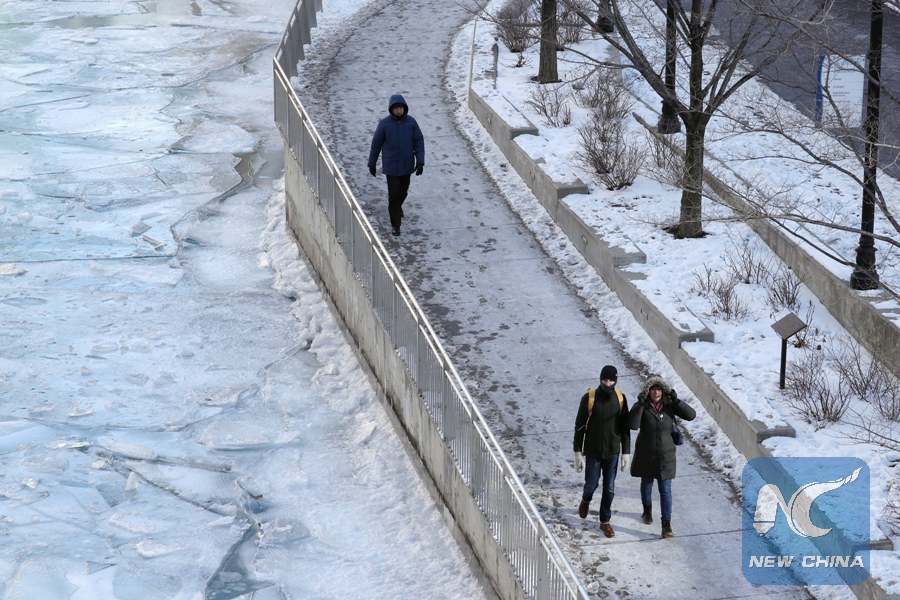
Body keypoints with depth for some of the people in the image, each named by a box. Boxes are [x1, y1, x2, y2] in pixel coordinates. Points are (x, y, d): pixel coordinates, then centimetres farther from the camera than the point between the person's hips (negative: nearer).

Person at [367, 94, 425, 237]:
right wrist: (372, 164, 2)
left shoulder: (411, 122, -8)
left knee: (403, 190, 20)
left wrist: (420, 162, -12)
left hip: (406, 165, 3)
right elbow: (376, 144, -4)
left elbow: (419, 142, -4)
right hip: (391, 166, -3)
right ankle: (395, 224, 8)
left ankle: (398, 206, 52)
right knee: (393, 194, -4)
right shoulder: (384, 124, -13)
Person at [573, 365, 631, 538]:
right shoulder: (589, 398, -14)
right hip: (593, 451, -2)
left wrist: (626, 452, 1)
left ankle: (605, 521, 23)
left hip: (612, 452, 2)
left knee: (609, 488, 7)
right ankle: (586, 500, 41)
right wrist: (578, 453, -10)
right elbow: (580, 426, -9)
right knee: (591, 484, 6)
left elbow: (625, 427, 3)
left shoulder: (620, 398, -6)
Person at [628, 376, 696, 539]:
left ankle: (666, 525, -4)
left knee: (665, 490, -4)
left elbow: (691, 415, -15)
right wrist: (640, 405, -38)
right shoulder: (642, 407, -13)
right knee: (646, 483, 22)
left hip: (665, 455, 0)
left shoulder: (669, 405, -8)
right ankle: (647, 510, 48)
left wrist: (676, 401, -26)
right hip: (646, 455, 0)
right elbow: (633, 425, -29)